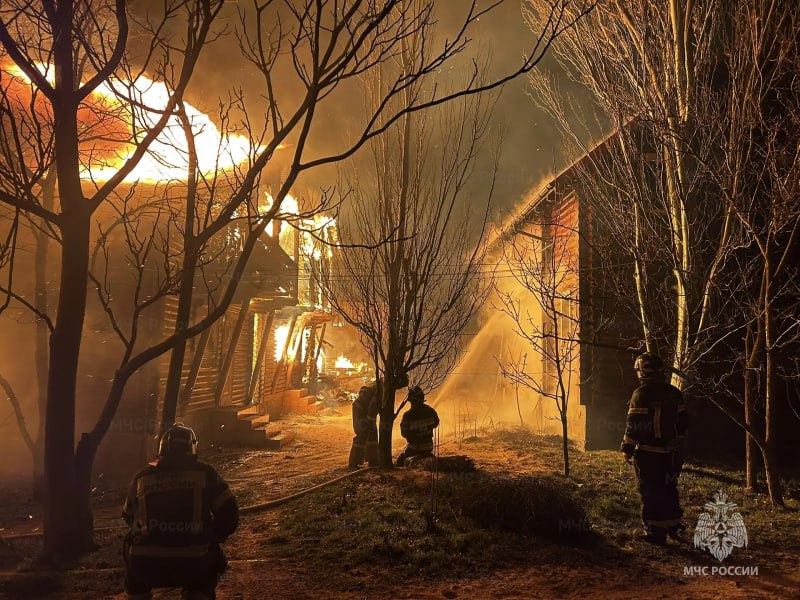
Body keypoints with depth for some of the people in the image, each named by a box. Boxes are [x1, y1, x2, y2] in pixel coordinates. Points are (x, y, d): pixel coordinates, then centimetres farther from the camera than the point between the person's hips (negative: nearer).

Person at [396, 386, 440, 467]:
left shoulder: (408, 415, -21)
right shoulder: (430, 411, -9)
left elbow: (404, 433, -10)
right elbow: (435, 423, 11)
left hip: (414, 447, -3)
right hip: (429, 446, 3)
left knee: (400, 460, 21)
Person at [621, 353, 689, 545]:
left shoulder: (642, 393, -15)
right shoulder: (674, 392, 5)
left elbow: (634, 424, -16)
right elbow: (683, 421, 11)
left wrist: (627, 449, -8)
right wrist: (678, 443, 23)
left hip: (649, 453, -6)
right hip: (672, 452, 6)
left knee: (651, 493, 2)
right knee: (669, 489, 20)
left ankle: (656, 533, 6)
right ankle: (674, 526, 27)